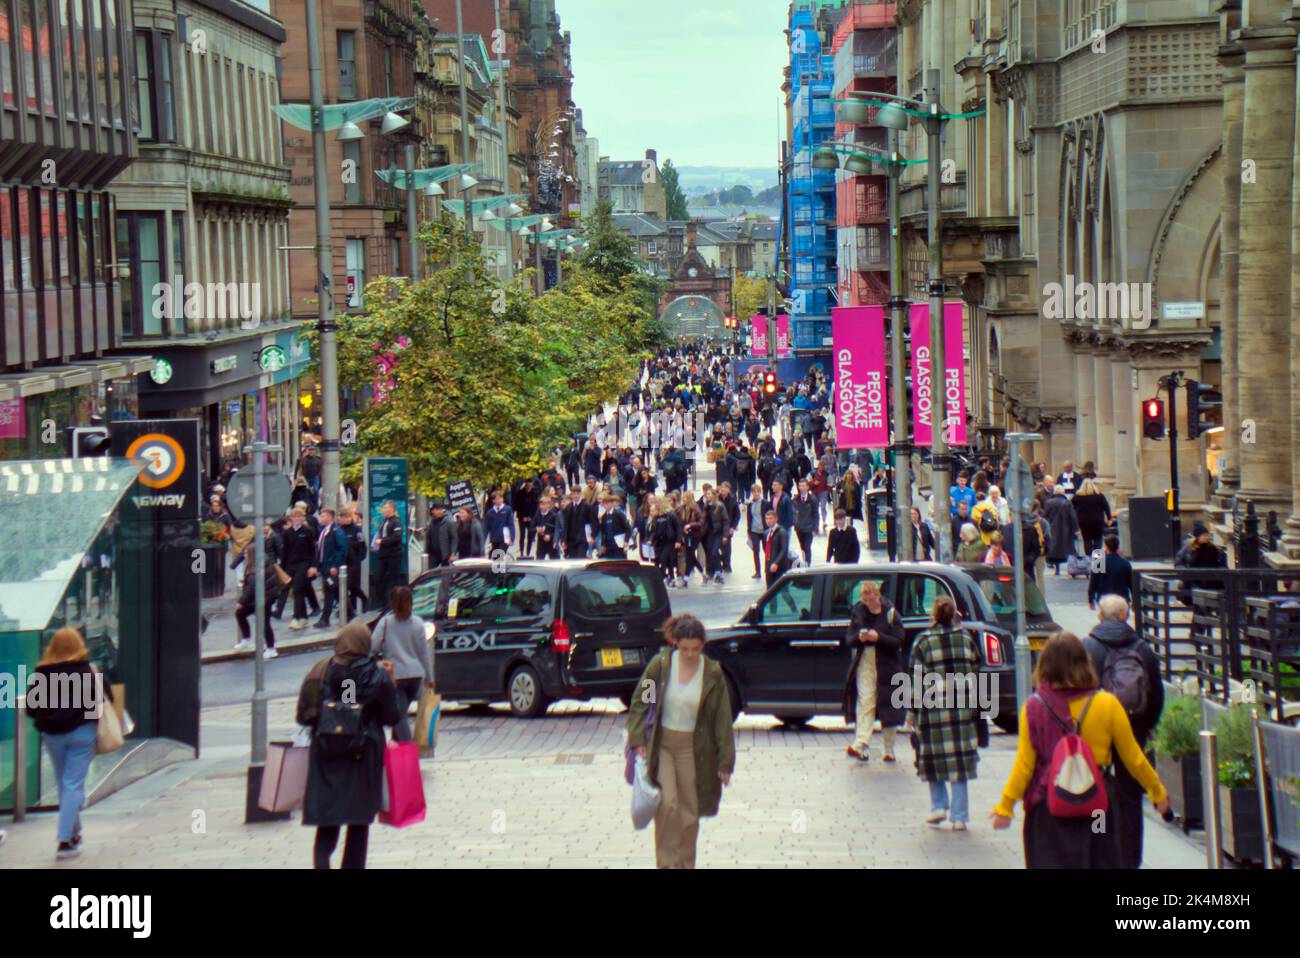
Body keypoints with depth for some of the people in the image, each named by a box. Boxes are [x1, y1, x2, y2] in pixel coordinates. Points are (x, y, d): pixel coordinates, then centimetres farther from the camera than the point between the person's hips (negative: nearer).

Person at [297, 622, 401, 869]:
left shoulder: (320, 671, -4)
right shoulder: (378, 675, -8)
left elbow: (304, 715, -3)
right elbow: (392, 718, -2)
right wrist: (390, 681, 5)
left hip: (325, 753, 1)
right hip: (364, 754, -1)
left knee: (327, 814, 7)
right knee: (359, 820, 11)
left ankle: (321, 857, -18)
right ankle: (353, 864, 12)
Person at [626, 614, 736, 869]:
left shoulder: (713, 674, -7)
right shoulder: (660, 664, -8)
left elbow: (722, 719, -2)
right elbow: (640, 701, 1)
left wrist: (725, 762, -2)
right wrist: (638, 741, -6)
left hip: (692, 748, 1)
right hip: (660, 744, -1)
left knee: (690, 810, 7)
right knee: (667, 804, -14)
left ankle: (686, 863, 23)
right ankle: (667, 863, -3)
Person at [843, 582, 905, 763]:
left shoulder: (890, 613, -3)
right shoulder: (858, 612, 7)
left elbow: (899, 641, -8)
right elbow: (848, 639, 8)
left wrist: (879, 638, -22)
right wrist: (859, 638, -14)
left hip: (887, 665, -2)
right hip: (864, 664, 2)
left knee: (888, 706, 4)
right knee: (865, 702, -11)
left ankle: (889, 750, 14)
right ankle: (861, 744, -21)